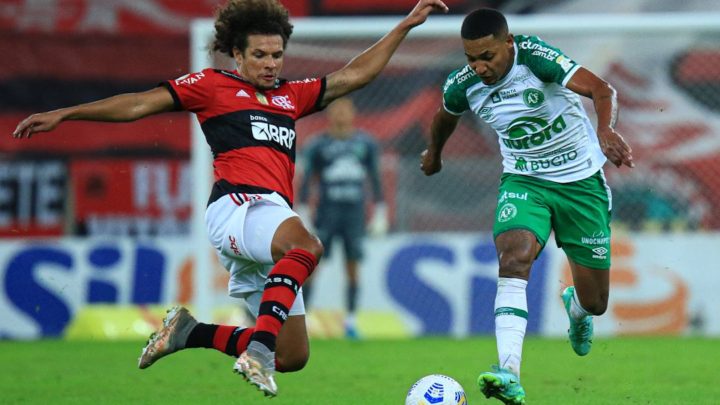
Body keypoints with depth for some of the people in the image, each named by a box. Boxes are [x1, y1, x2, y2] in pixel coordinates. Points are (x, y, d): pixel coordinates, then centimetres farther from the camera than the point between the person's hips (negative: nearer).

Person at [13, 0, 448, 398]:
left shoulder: (291, 95, 27)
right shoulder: (213, 85, 11)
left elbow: (353, 75, 29)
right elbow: (140, 104, 8)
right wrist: (64, 114, 3)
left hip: (274, 213, 7)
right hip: (240, 202, -7)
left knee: (293, 356, 4)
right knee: (306, 246, -40)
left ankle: (190, 332, 17)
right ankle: (258, 351, -50)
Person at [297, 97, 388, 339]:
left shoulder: (366, 144, 6)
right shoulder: (318, 145, -1)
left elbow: (375, 179, 13)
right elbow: (307, 180, 1)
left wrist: (380, 213, 10)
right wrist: (302, 214, -4)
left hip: (355, 212, 2)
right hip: (327, 210, -2)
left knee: (353, 268, 2)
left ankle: (350, 320, 8)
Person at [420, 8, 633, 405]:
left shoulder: (535, 56, -25)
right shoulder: (462, 86, -11)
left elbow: (600, 89, -37)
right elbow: (445, 115, 15)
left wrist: (606, 129, -57)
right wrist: (434, 151, 33)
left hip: (581, 182, -2)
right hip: (524, 182, 2)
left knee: (595, 302, 5)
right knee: (514, 257, -30)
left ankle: (575, 307, 46)